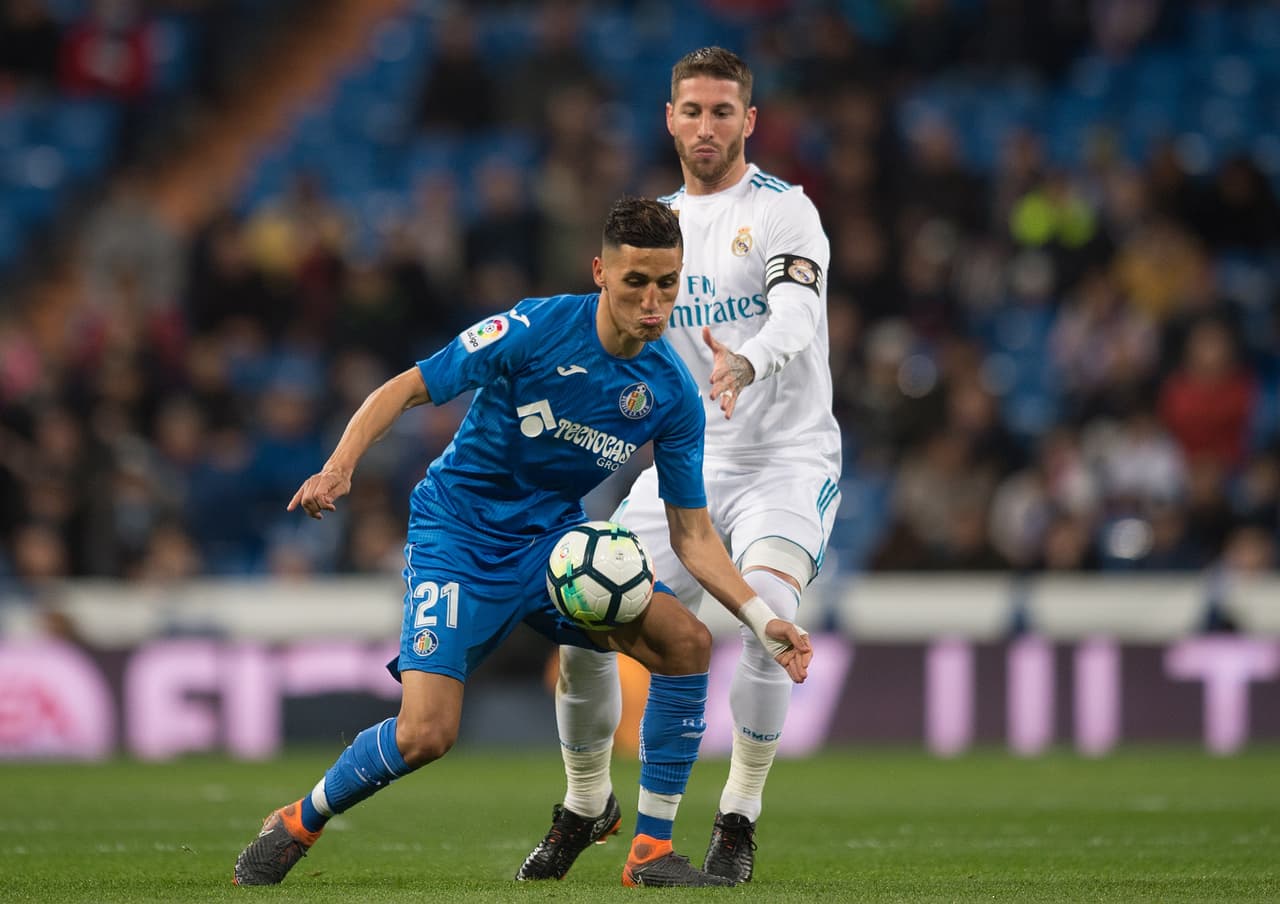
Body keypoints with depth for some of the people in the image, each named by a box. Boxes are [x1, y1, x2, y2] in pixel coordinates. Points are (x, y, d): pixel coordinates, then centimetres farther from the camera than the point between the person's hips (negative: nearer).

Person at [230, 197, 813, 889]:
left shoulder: (672, 395, -6)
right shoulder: (536, 329, -20)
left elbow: (691, 534, 1)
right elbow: (406, 388, -14)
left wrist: (762, 619, -11)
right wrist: (339, 466, -30)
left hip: (553, 535, 4)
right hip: (458, 537, -4)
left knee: (685, 641, -18)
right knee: (425, 734, -20)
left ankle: (652, 851, -6)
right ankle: (298, 824, 10)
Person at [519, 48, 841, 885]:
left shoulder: (784, 211, -9)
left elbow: (797, 315, -28)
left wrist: (744, 364, -48)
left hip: (787, 456, -5)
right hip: (687, 463, 5)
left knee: (766, 615, -31)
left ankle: (741, 817, -13)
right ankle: (585, 803, 20)